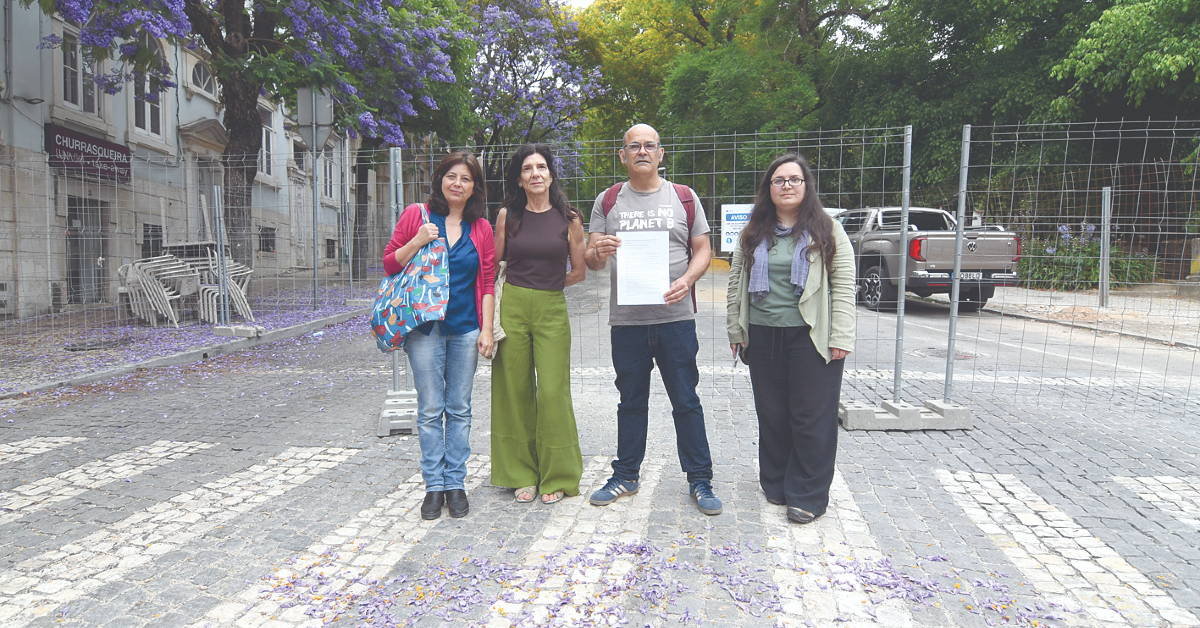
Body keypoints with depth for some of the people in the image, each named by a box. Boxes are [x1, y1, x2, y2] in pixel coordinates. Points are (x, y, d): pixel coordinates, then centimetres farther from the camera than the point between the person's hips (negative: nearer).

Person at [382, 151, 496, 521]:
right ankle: (434, 485, 15)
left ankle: (456, 483, 18)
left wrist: (487, 330, 0)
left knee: (459, 409, 7)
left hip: (465, 328, 2)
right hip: (424, 327, -1)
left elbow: (487, 283, 7)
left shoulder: (481, 228, 7)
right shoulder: (416, 215, 2)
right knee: (430, 410, 2)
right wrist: (417, 243, -12)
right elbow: (389, 264, 4)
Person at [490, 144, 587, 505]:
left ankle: (556, 477, 12)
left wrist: (544, 285, 11)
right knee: (515, 391, 5)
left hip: (552, 310, -1)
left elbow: (579, 272, 9)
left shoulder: (569, 219, 3)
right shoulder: (508, 216, 6)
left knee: (552, 392, -4)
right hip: (511, 308, 1)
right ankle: (523, 474, 20)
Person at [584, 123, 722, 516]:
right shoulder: (607, 201, 8)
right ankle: (625, 476, 25)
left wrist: (687, 280, -13)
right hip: (626, 319, 1)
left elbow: (703, 250, 7)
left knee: (686, 402, 3)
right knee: (631, 402, 12)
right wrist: (599, 252, -18)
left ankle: (700, 480, 15)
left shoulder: (684, 198, 7)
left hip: (675, 317, -1)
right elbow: (590, 259, 6)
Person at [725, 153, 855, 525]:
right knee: (771, 414, 11)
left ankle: (808, 496, 12)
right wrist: (736, 330, 6)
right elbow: (736, 283, 12)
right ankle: (775, 484, 26)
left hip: (811, 337, -3)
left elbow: (844, 286, -2)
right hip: (763, 336, 3)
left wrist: (840, 337, -10)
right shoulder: (753, 234, 12)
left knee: (812, 417, 0)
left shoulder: (827, 231, 2)